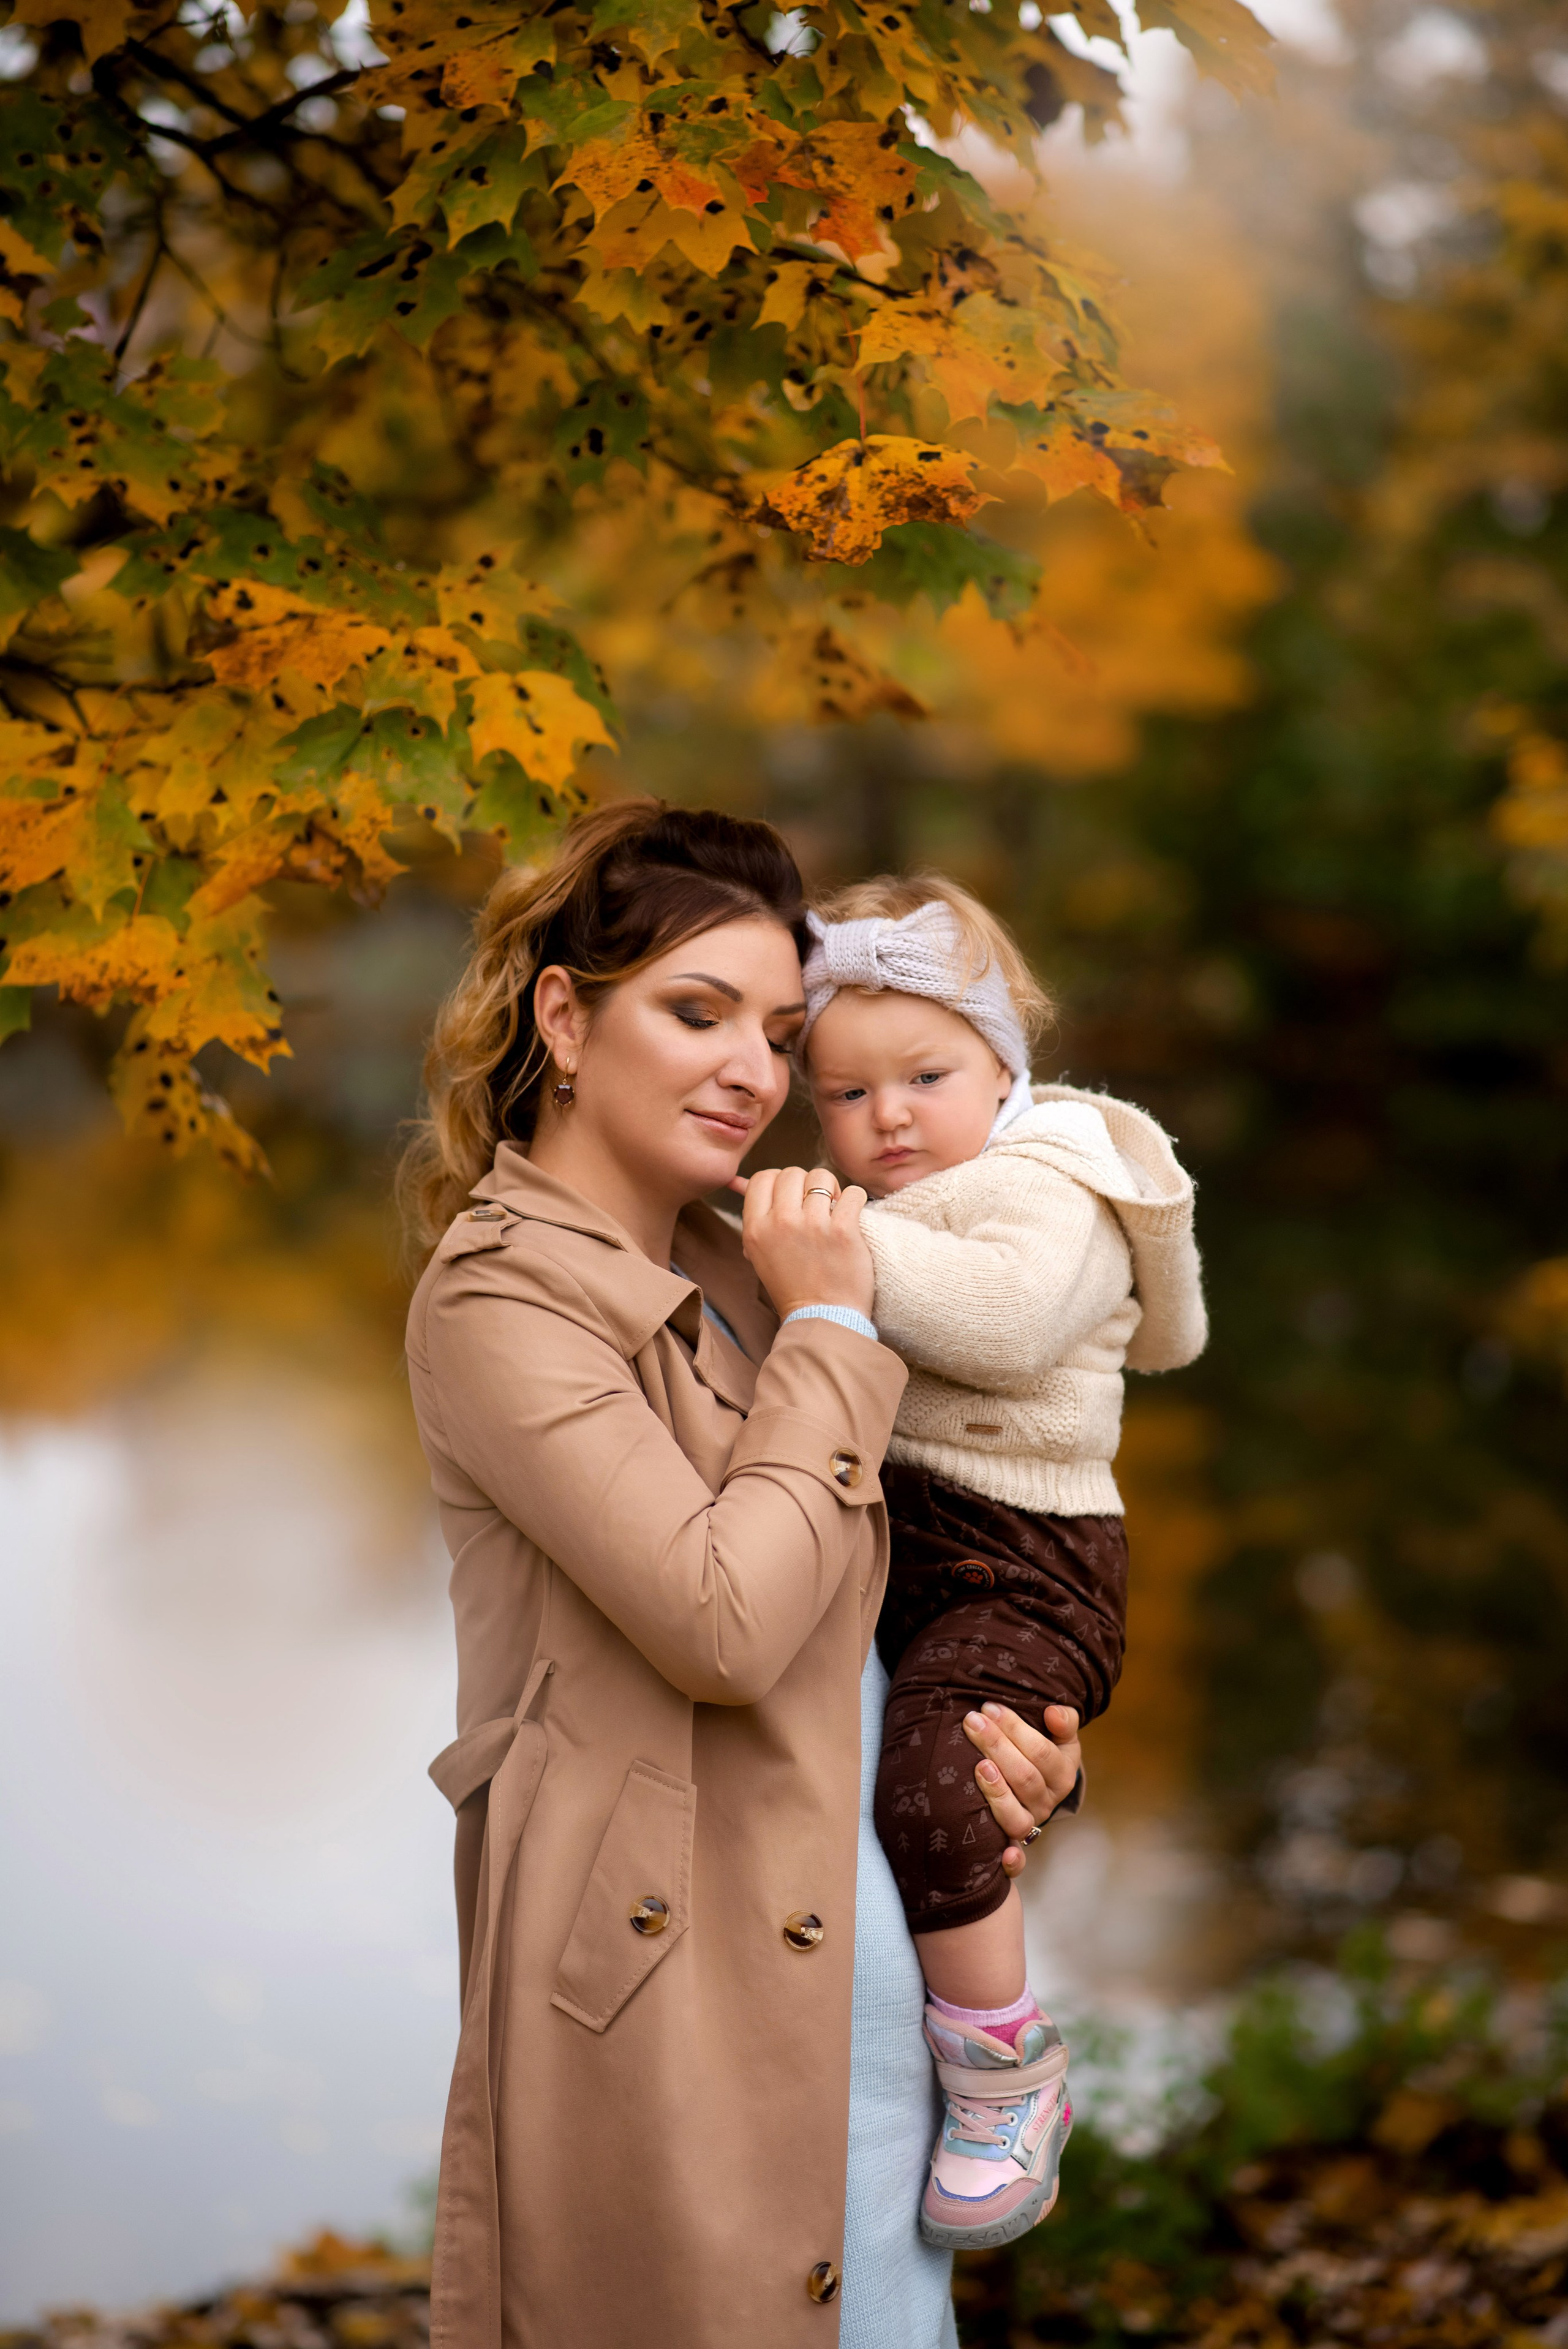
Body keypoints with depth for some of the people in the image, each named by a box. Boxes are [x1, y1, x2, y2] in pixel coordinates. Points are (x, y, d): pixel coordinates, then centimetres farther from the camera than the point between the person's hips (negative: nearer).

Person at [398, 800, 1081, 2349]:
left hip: (864, 1931, 8)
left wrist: (980, 1735, 3)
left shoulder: (734, 1269, 14)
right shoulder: (499, 1301, -12)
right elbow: (722, 1620, -22)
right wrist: (830, 1327, -11)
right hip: (679, 1973, -8)